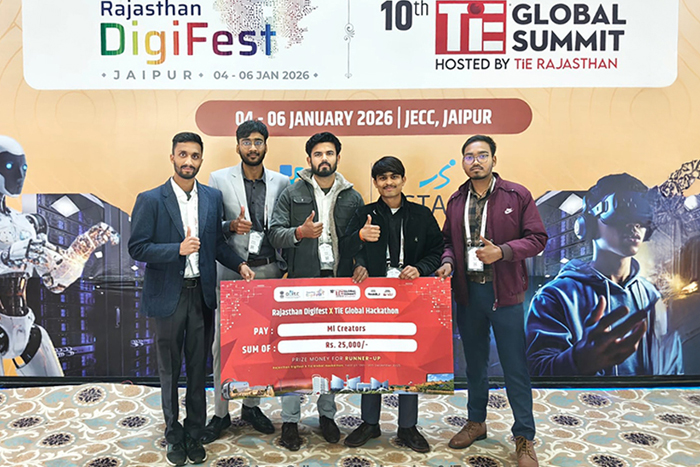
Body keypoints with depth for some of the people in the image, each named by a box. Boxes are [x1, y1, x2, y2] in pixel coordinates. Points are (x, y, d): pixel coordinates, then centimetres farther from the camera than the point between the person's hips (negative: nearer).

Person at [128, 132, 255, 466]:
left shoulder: (213, 197, 4)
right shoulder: (150, 200, -7)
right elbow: (137, 248, -10)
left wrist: (239, 264, -3)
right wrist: (178, 249, -22)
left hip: (202, 293, 3)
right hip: (168, 295, -3)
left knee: (198, 367, 13)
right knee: (169, 371, 12)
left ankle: (194, 434, 30)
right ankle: (174, 436, 31)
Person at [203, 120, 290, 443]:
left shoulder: (281, 183, 5)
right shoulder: (219, 179, 1)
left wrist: (286, 268, -1)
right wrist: (231, 226, -18)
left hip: (268, 272, 2)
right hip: (230, 272, -1)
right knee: (223, 343, 4)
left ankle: (251, 405, 29)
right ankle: (221, 413, 20)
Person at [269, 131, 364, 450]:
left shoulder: (353, 198, 10)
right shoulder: (292, 194, 5)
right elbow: (275, 235, -2)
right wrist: (299, 232, -19)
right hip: (300, 282, -2)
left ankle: (327, 414, 28)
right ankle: (290, 420, 16)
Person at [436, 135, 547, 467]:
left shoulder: (517, 195, -5)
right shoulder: (456, 201, 7)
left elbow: (537, 238, -7)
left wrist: (502, 251, -21)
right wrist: (448, 261, -6)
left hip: (504, 292, -4)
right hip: (467, 292, 4)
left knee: (514, 367, 3)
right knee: (474, 362, 17)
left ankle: (524, 438, 19)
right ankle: (476, 422, 35)